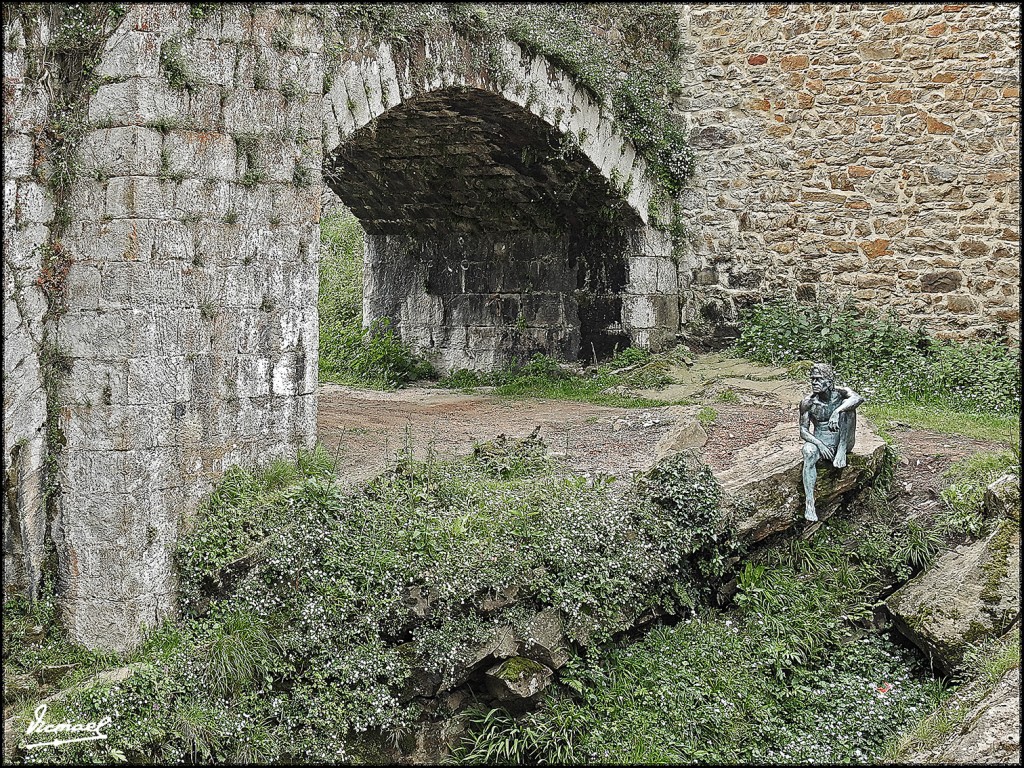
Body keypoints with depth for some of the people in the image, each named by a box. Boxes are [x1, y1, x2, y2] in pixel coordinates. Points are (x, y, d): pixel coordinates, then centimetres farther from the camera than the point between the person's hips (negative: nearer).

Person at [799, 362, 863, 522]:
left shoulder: (840, 393, -8)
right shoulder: (808, 402, -5)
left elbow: (858, 398, -30)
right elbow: (803, 430, -4)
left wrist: (837, 412, -41)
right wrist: (818, 443, -23)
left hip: (842, 442, 0)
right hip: (819, 441, 0)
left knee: (847, 407, -22)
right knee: (809, 453, -37)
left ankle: (842, 452, -21)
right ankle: (809, 503, -44)